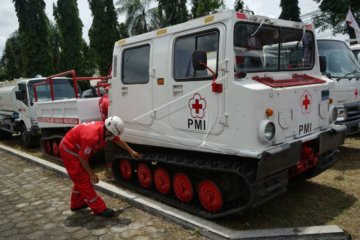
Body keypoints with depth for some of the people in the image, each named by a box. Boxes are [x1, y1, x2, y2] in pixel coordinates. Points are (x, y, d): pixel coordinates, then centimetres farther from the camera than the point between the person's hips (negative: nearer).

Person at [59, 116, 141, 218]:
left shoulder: (106, 129, -13)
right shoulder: (91, 136, -38)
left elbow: (118, 140, 7)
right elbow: (82, 158, -26)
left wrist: (131, 151, 15)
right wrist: (91, 173, -15)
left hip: (77, 149, 9)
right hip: (69, 150, -9)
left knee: (81, 178, 20)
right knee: (84, 180, -5)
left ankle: (76, 204, 36)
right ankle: (99, 209, 0)